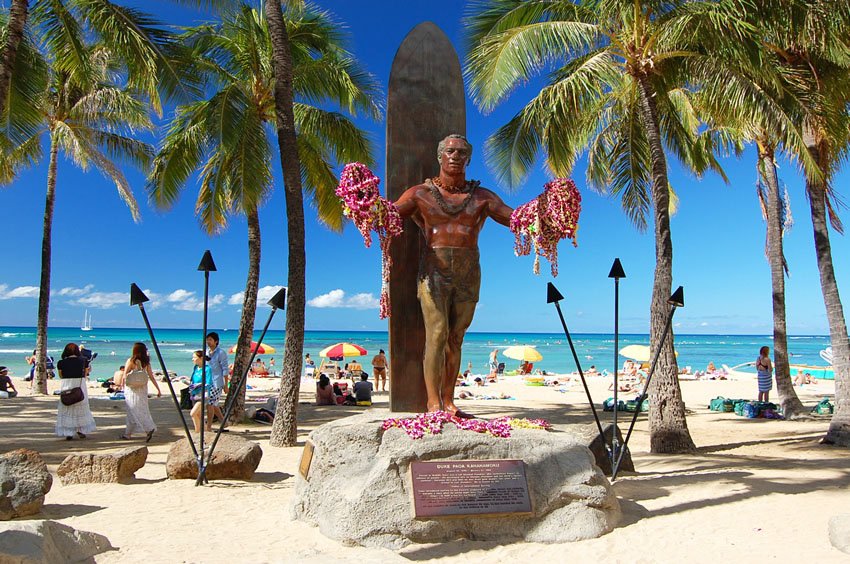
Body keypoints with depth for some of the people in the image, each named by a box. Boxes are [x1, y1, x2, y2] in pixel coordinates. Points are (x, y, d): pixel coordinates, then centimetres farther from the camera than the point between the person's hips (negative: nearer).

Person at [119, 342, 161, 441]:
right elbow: (152, 377, 2)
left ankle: (149, 429, -19)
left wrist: (122, 384, 12)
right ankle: (128, 434, 20)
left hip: (132, 389, -5)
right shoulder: (146, 362, 3)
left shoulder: (131, 361, -9)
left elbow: (124, 375, -5)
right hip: (143, 389, 5)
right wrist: (158, 389, 5)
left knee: (136, 411, -5)